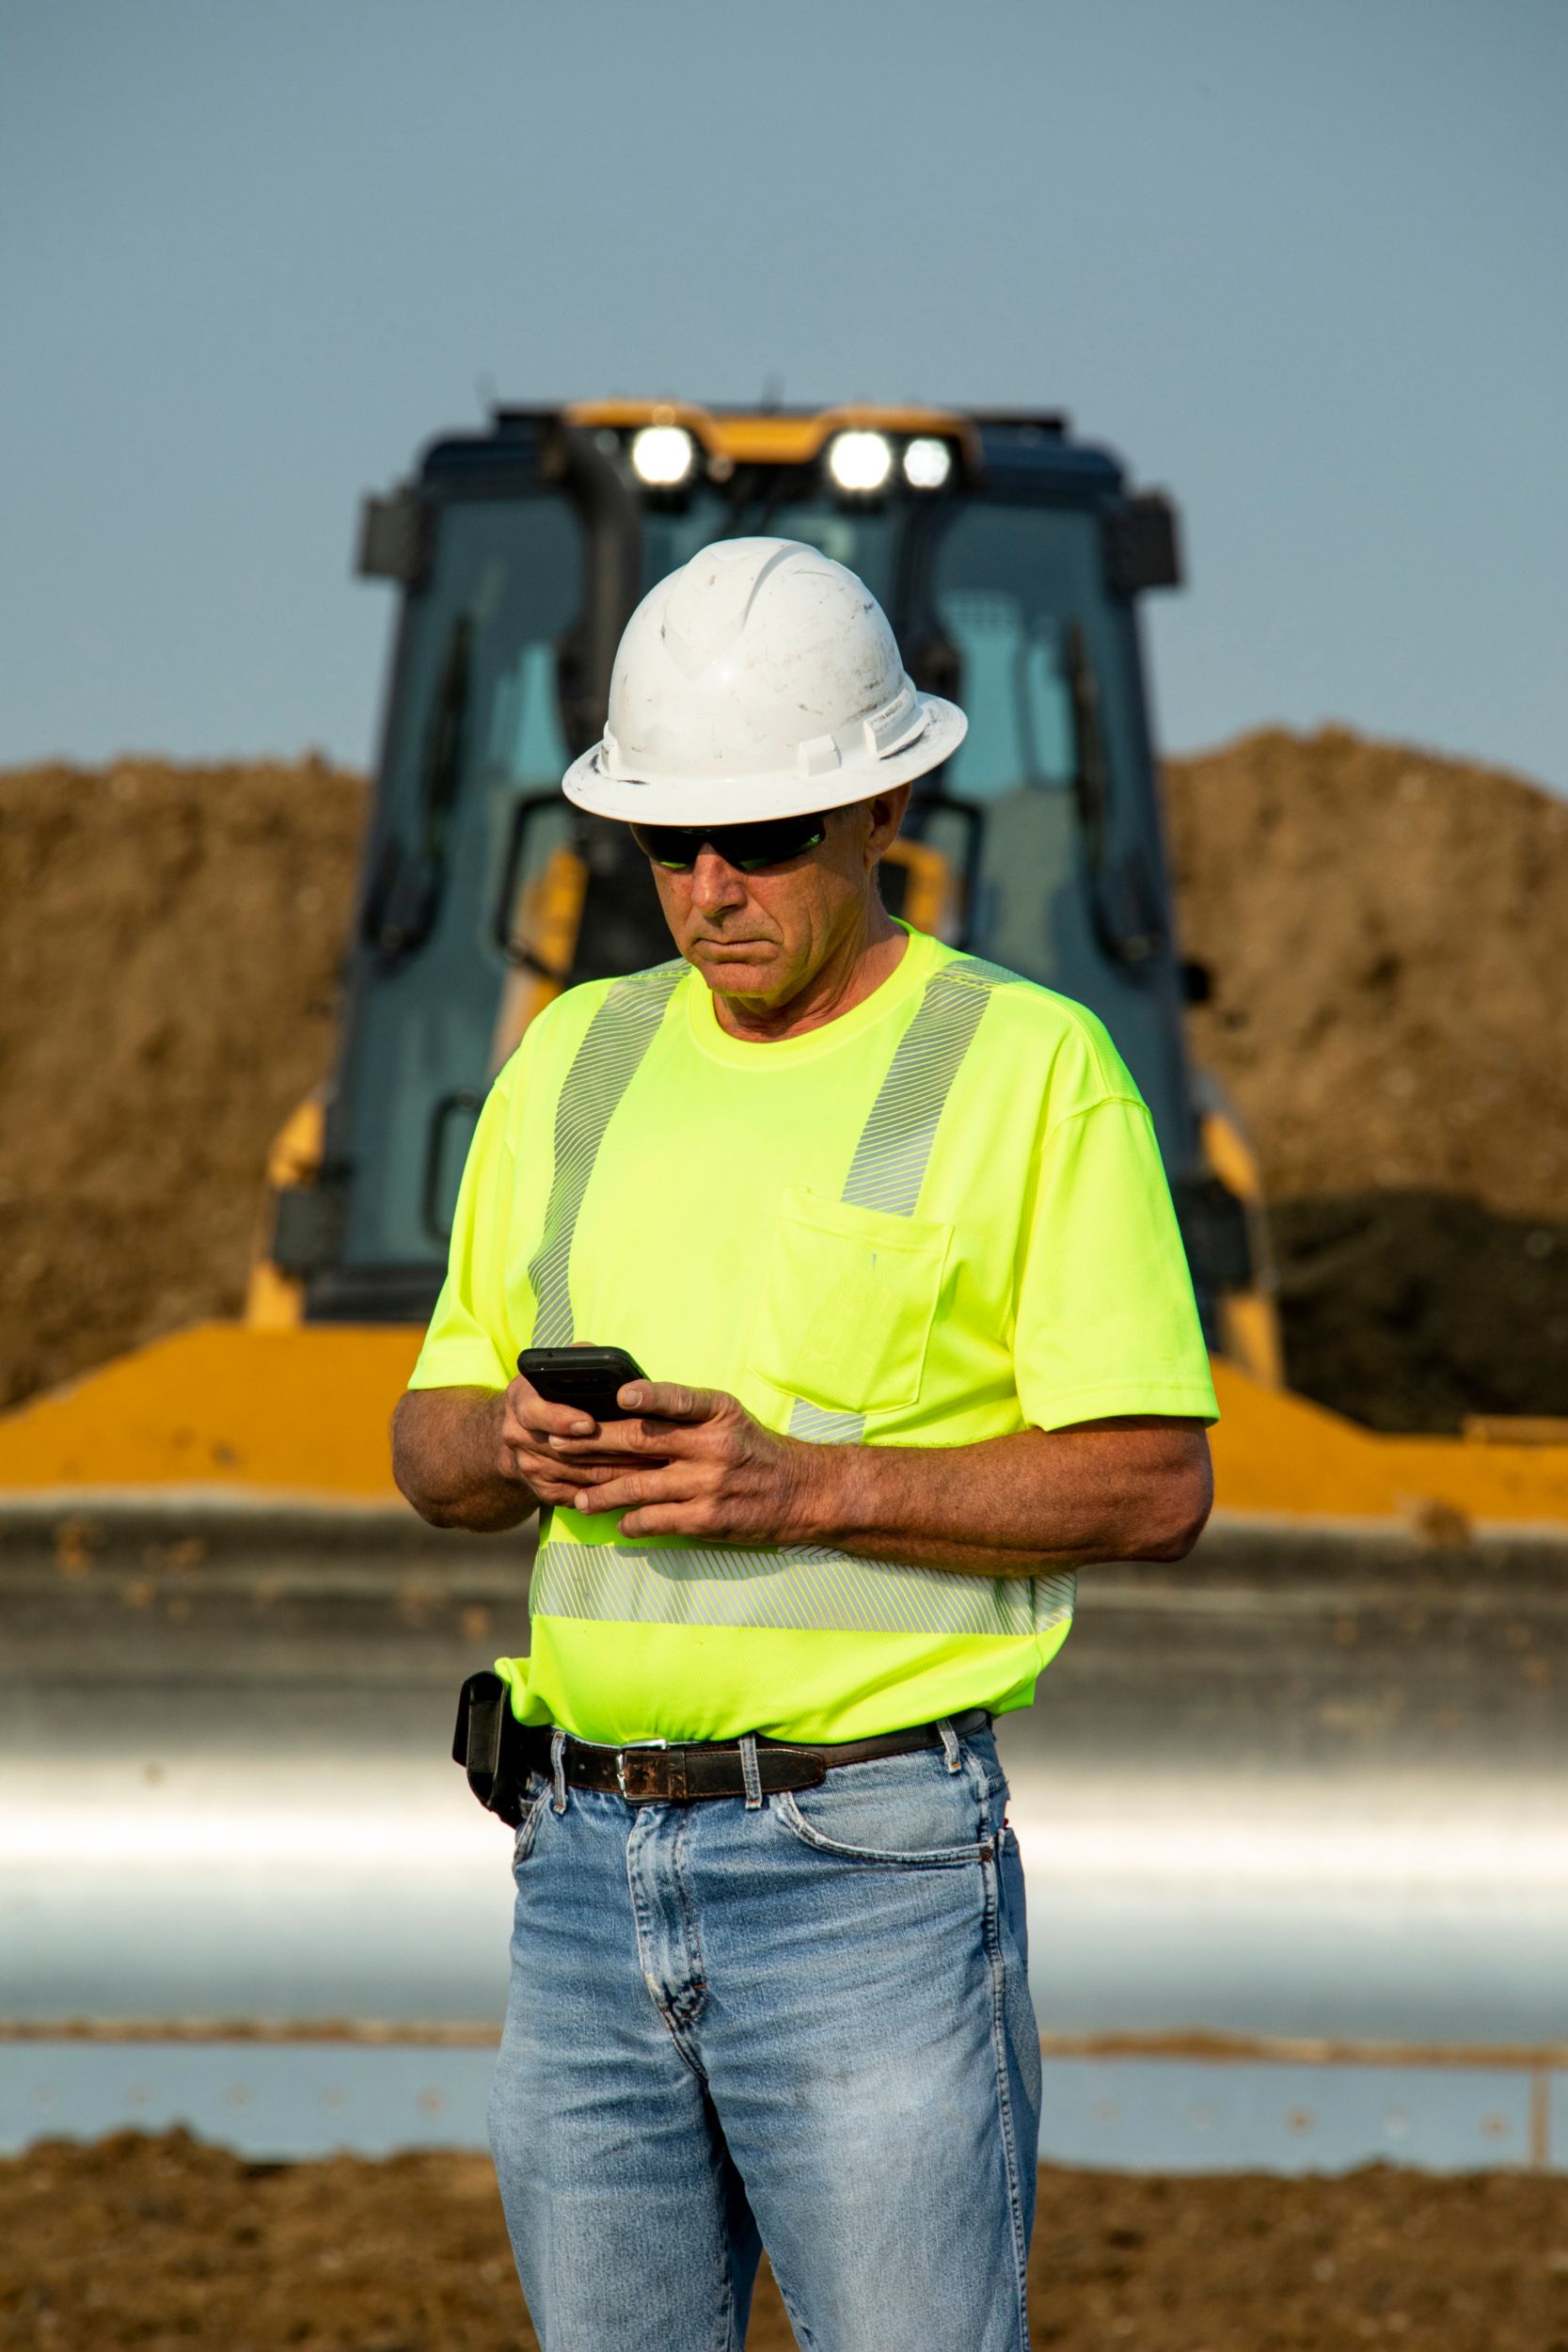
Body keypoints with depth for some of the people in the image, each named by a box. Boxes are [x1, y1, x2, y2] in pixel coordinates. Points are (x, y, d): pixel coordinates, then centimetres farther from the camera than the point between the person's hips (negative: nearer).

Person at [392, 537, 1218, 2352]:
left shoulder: (1032, 1069, -4)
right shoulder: (573, 1061, 13)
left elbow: (1154, 1484, -8)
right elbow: (429, 1448, 18)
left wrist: (808, 1485, -18)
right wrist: (513, 1445, -7)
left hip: (867, 1860, -6)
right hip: (587, 1861, 6)